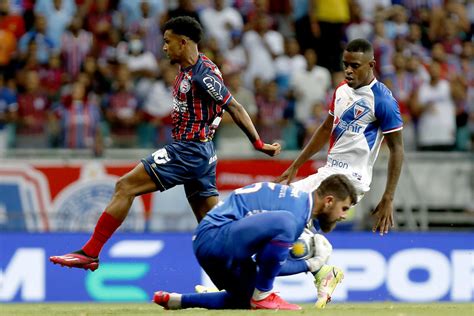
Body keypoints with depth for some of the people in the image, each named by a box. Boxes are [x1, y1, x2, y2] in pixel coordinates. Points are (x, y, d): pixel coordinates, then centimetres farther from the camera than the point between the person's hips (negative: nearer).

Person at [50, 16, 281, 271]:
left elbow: (235, 108, -14)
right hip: (201, 153, 10)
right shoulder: (187, 71, 12)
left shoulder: (202, 74, -16)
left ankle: (89, 253, -9)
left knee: (125, 186, -10)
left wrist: (259, 144, -12)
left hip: (189, 152, -10)